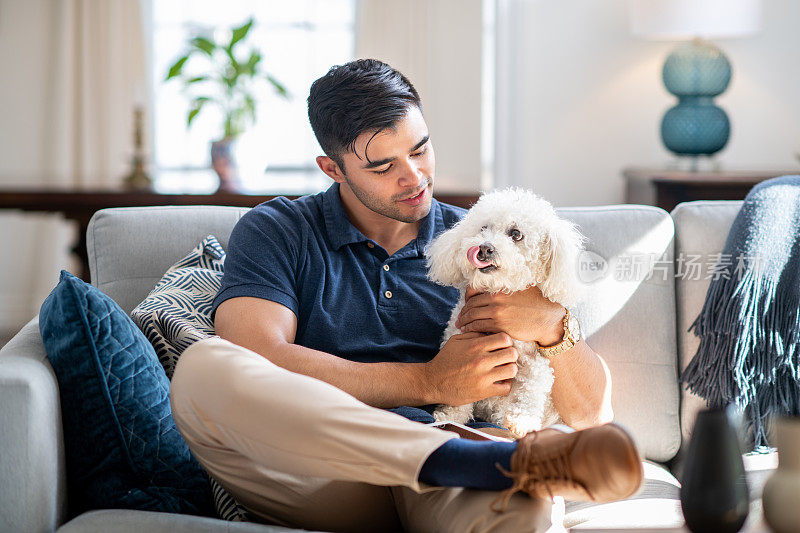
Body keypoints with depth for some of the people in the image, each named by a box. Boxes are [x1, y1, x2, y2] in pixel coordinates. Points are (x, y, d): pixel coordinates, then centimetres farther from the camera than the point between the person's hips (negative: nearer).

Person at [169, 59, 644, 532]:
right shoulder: (274, 233, 14)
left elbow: (593, 413, 16)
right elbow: (259, 364, -8)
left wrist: (553, 326, -6)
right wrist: (428, 382, -9)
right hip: (322, 481, 2)